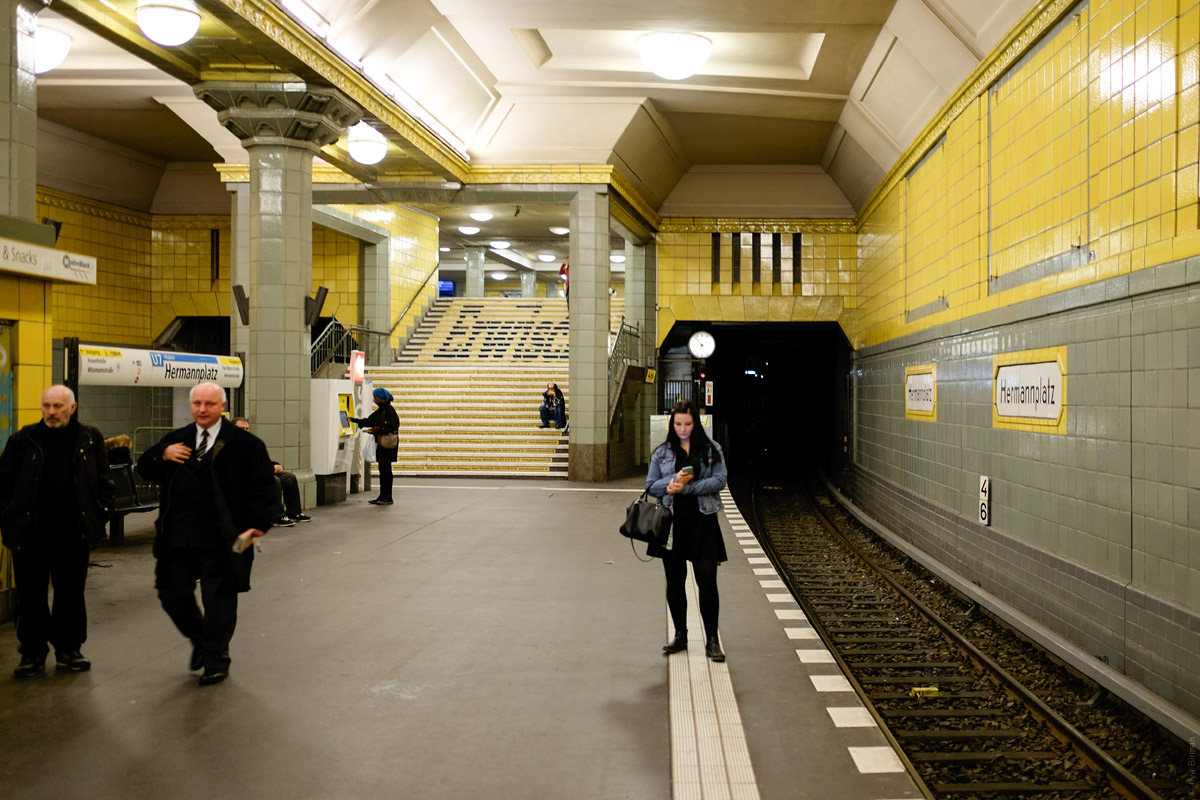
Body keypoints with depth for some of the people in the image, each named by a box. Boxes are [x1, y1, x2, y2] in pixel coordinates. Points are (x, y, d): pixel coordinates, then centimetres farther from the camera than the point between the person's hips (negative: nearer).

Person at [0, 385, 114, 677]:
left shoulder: (89, 439, 3)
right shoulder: (23, 440, 1)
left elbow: (105, 482, 8)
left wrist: (100, 516, 1)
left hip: (73, 535, 1)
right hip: (30, 535, 0)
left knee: (71, 595, 10)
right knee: (31, 596, 6)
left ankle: (69, 649, 23)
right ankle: (33, 652, 19)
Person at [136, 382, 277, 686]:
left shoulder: (243, 443, -4)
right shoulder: (176, 440, 11)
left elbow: (263, 486, -4)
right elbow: (144, 470, 14)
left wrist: (257, 523, -13)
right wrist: (162, 455, -7)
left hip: (220, 540, -5)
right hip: (178, 536, 5)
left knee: (218, 599, 5)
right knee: (172, 595, 13)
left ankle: (216, 660, 20)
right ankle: (200, 640, 39)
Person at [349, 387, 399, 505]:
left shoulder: (389, 410, -12)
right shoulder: (380, 410, 16)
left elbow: (393, 426, -19)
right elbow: (369, 421, 22)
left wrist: (378, 429, -17)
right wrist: (354, 420, 22)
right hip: (381, 443, 9)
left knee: (386, 470, -6)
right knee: (383, 470, 11)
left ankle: (388, 497, 0)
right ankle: (382, 496, 16)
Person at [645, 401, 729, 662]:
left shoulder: (711, 449, 3)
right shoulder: (661, 452, 8)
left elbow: (720, 480, -7)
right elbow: (650, 485, 6)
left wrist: (687, 487, -16)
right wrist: (673, 481, -14)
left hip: (702, 522, -2)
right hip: (671, 522, 2)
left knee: (707, 580, -6)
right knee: (675, 580, 10)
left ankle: (712, 640, 4)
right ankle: (680, 635, 24)